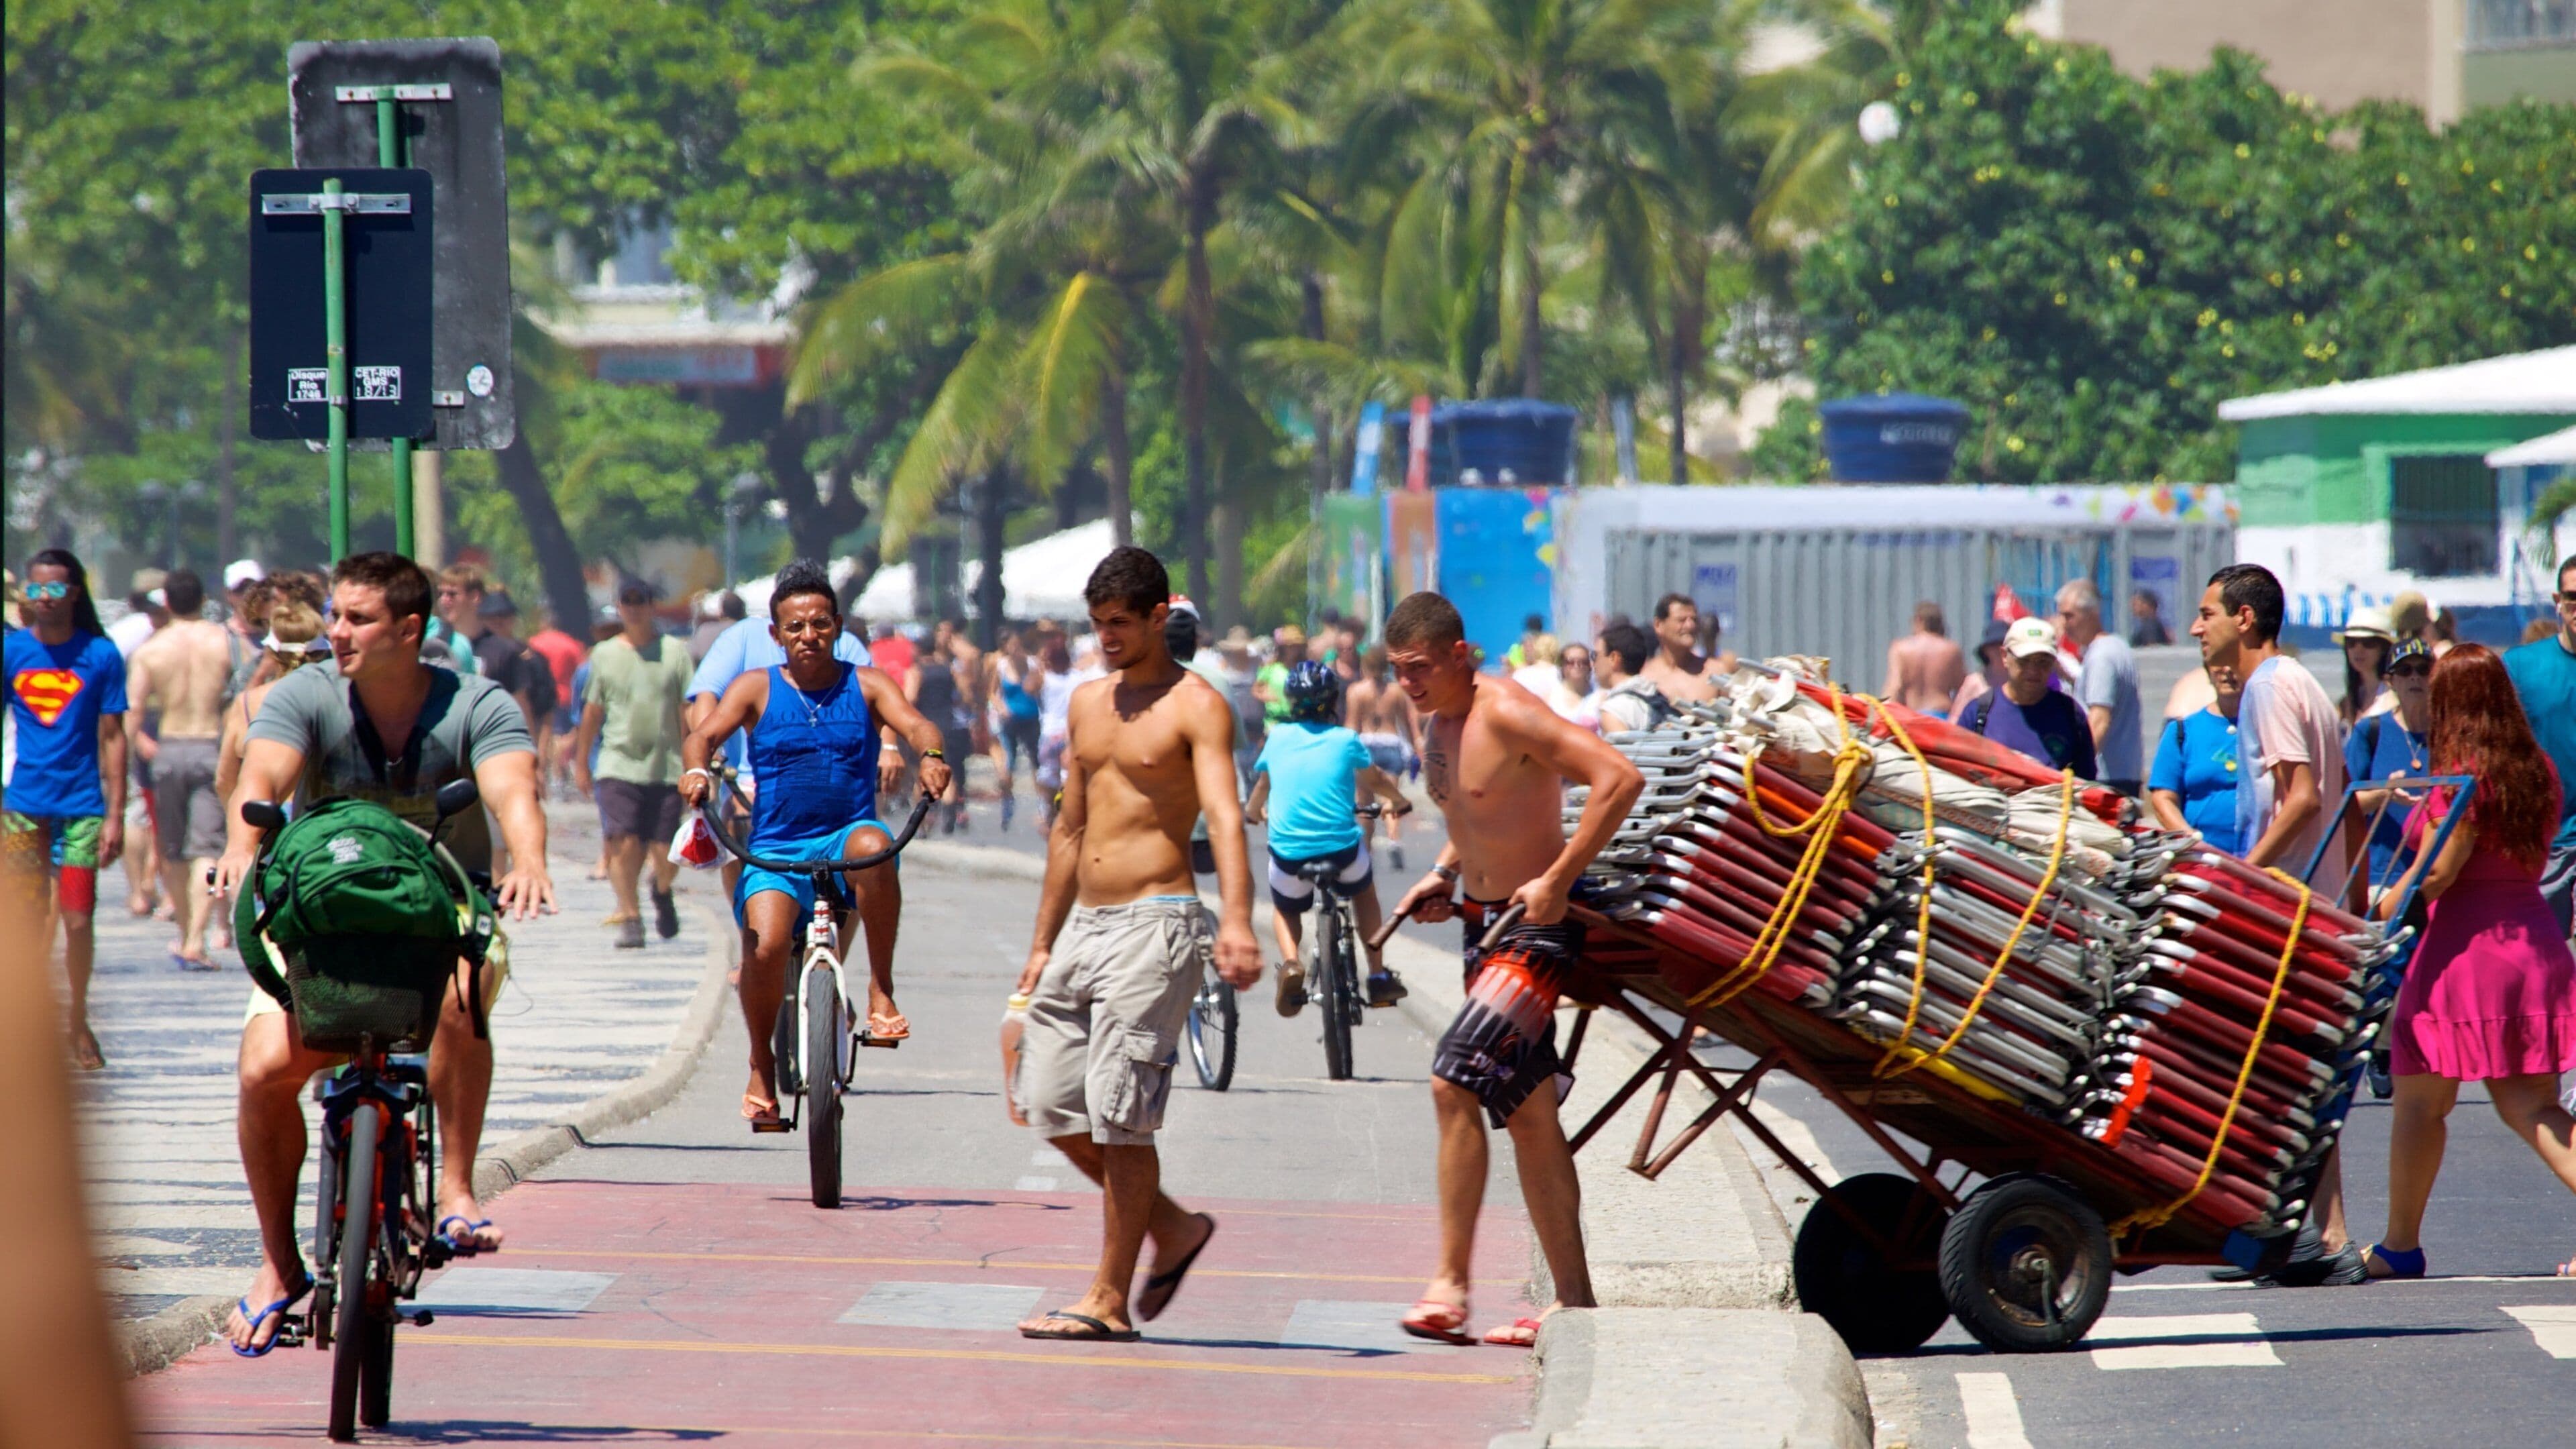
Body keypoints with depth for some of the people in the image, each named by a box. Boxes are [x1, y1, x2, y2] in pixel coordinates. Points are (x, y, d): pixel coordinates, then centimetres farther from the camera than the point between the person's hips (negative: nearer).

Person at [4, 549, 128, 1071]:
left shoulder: (101, 656, -2)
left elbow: (112, 738, 1)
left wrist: (116, 814, -4)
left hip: (82, 806, -1)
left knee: (79, 920, -3)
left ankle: (77, 1022, 16)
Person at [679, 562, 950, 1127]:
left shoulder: (866, 685, 7)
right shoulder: (757, 689, 7)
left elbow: (914, 723, -9)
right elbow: (707, 732, -7)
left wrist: (932, 756, -33)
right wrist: (696, 768, -31)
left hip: (844, 840, 0)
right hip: (775, 851, 0)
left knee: (872, 845, -37)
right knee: (766, 943, -27)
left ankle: (881, 989, -22)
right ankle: (761, 1065, 0)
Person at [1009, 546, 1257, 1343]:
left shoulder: (1196, 707, -7)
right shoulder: (1088, 703, 16)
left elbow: (1225, 817, -21)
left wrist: (1237, 924, -36)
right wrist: (1043, 945, 22)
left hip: (1155, 924, -8)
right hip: (1084, 923, 8)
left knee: (1120, 1114, -8)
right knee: (1051, 1101, 5)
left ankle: (1109, 1300, -2)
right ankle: (1173, 1228, 22)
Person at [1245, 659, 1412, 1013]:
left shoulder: (1279, 737, 6)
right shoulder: (1346, 740, 1)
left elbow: (1262, 783, 23)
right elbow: (1376, 781, 18)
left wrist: (1252, 812, 45)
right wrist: (1398, 801, 40)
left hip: (1289, 853, 1)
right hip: (1342, 848, -1)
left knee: (1285, 909, 29)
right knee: (1364, 890, 32)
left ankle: (1290, 962, 0)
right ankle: (1379, 976, 26)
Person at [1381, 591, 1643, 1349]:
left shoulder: (1508, 715, -18)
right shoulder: (1437, 724, 9)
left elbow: (1620, 778, -26)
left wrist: (1556, 880, -26)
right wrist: (1443, 875, 11)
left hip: (1536, 929, -10)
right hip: (1484, 923, 10)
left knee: (1454, 1082, -19)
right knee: (1528, 1112, 10)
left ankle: (1450, 1282, -16)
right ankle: (1573, 1300, 14)